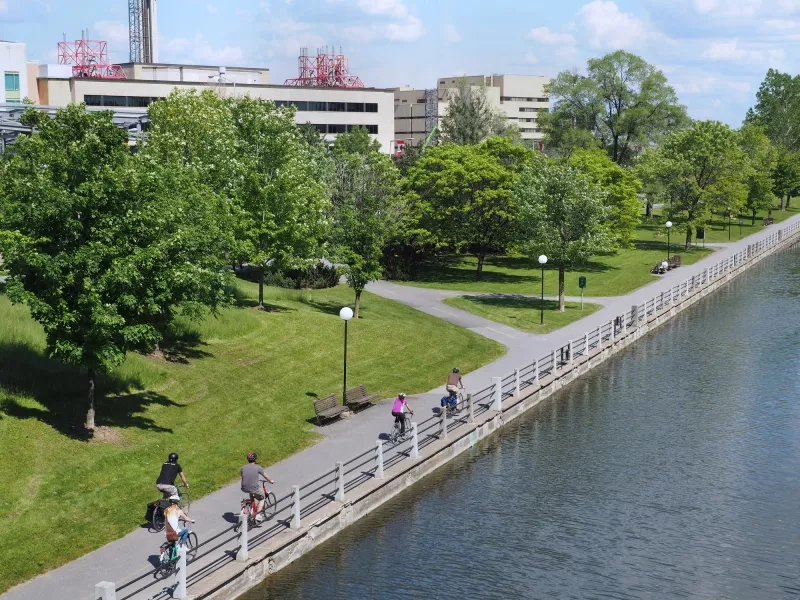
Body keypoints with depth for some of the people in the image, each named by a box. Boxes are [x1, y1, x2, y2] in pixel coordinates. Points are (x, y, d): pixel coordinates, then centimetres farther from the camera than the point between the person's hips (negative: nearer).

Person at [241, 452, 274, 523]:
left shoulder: (243, 468, 6)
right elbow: (266, 476, 7)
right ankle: (258, 514, 8)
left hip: (244, 489, 4)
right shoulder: (258, 467, -4)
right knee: (261, 499, 22)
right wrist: (271, 481, 28)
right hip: (255, 489, -4)